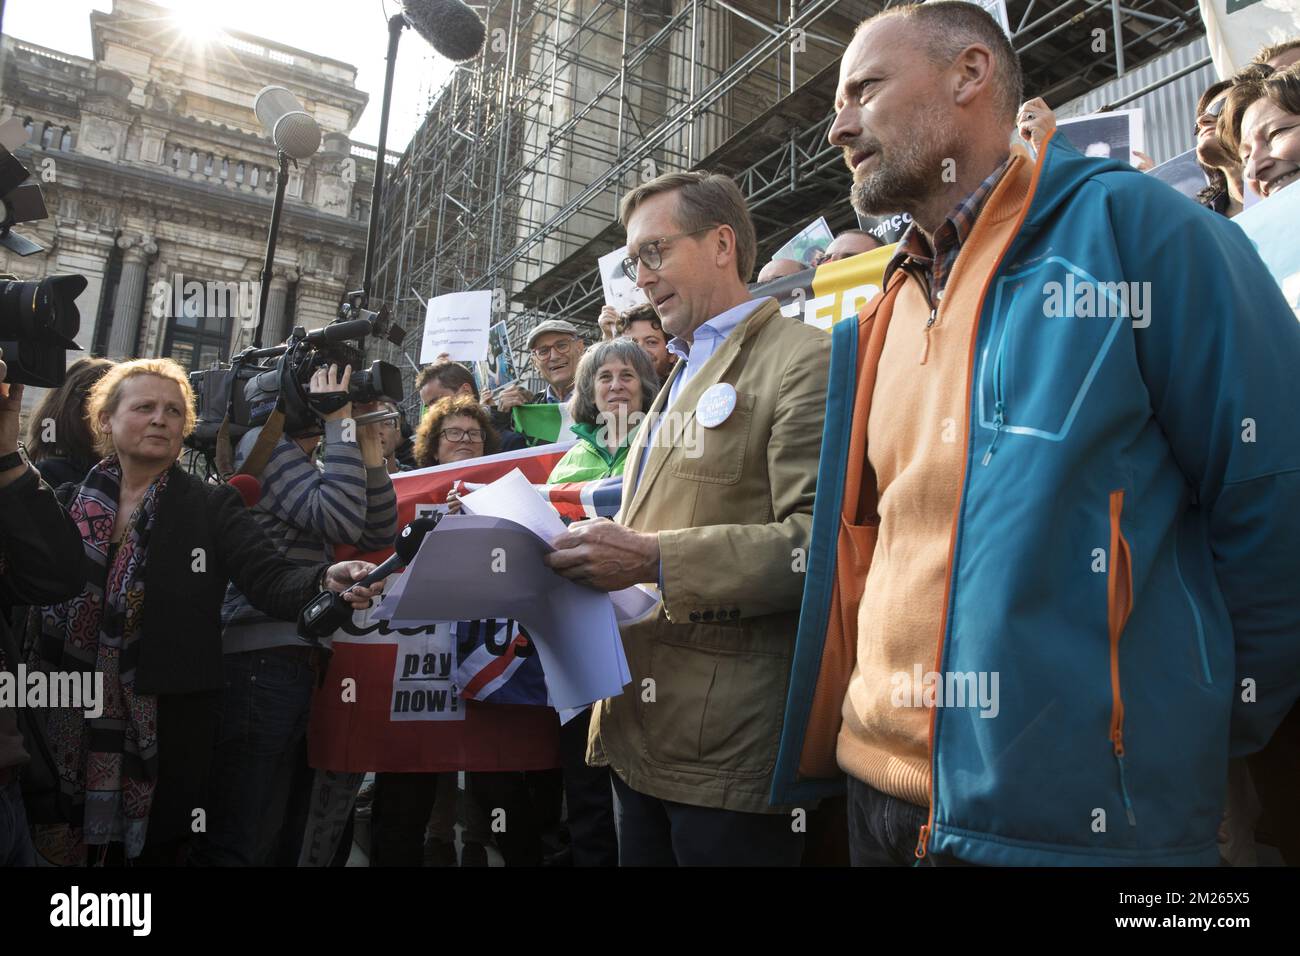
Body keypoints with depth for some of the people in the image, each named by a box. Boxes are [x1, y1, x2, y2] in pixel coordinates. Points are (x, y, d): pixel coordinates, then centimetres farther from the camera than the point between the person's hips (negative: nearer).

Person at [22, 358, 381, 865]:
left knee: (161, 848, 9)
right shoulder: (67, 503, 7)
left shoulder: (213, 506, -1)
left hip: (174, 725, -1)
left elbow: (271, 581, -12)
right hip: (74, 723, 2)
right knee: (88, 844, 12)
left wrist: (326, 579, -32)